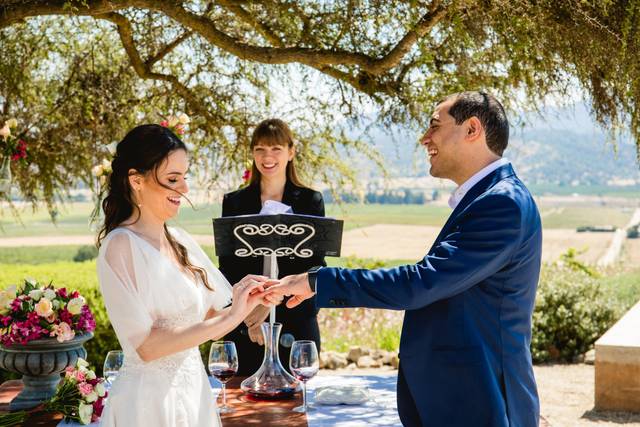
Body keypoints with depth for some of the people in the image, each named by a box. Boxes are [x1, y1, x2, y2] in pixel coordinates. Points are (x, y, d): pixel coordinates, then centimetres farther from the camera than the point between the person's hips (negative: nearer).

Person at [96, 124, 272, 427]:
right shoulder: (121, 244, -15)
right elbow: (146, 346, -20)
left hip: (194, 387, 7)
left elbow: (207, 322, 9)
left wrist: (246, 304, -9)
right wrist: (230, 318, -20)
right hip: (150, 399, -7)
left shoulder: (180, 241, 4)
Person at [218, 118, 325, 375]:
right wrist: (248, 315, -9)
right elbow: (227, 269, 5)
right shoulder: (234, 202, 7)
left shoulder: (310, 201, 4)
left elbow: (315, 268, -2)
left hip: (296, 324, -1)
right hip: (244, 328, 1)